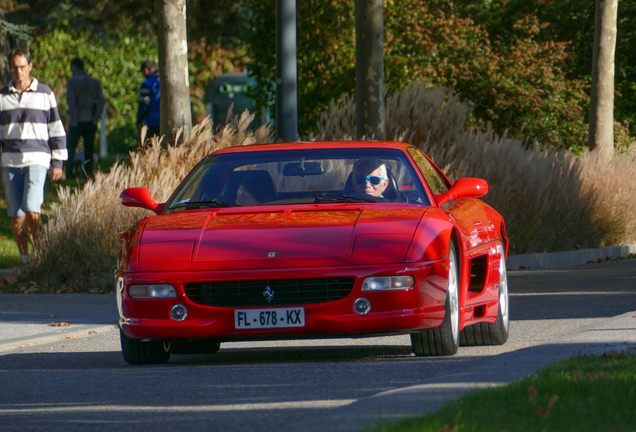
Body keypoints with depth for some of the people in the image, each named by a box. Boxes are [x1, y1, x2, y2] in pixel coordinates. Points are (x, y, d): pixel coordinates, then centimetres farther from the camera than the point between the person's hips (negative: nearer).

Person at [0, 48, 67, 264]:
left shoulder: (44, 93, 4)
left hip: (37, 160, -3)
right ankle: (24, 258, 12)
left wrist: (57, 163, 4)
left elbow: (56, 129, 7)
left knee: (32, 211, -17)